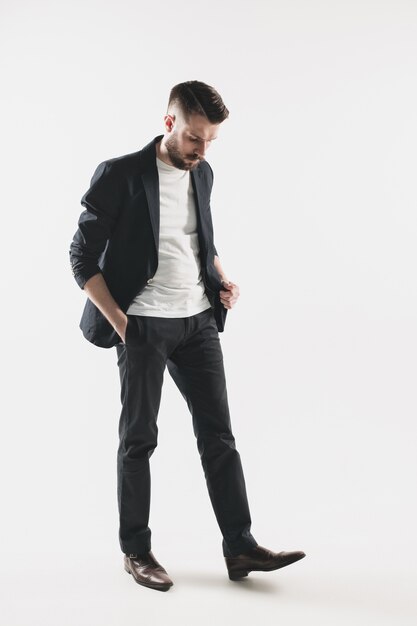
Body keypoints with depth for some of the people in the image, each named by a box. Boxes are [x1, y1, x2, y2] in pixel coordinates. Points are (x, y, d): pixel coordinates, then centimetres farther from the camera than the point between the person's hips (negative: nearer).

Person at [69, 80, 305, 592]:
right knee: (139, 439, 5)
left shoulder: (201, 174, 9)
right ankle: (135, 551, 19)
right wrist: (117, 320, -12)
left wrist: (222, 279, 5)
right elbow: (82, 257, -7)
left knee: (218, 434, 5)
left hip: (198, 321, 6)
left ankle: (240, 548, 13)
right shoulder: (120, 175, -10)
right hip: (143, 326, -5)